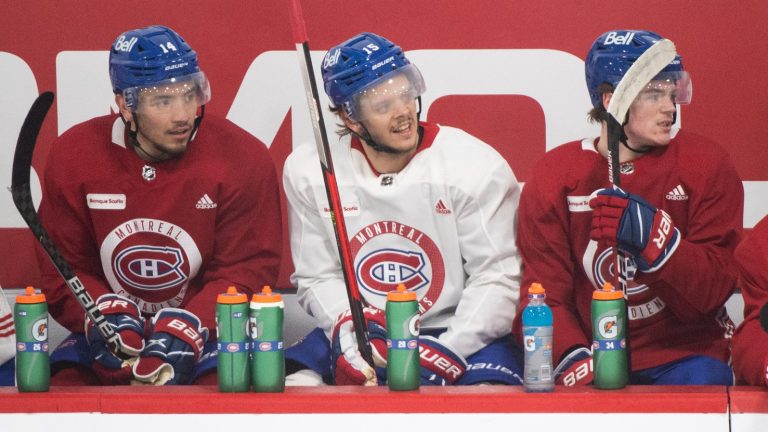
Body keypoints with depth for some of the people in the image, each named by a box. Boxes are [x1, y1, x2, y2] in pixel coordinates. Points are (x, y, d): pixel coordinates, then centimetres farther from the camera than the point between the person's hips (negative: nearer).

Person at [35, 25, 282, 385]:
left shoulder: (242, 159, -10)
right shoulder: (72, 156, -4)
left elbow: (245, 272, -11)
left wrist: (183, 333, -26)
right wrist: (106, 316, -21)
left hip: (208, 332, -1)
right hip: (113, 341, 1)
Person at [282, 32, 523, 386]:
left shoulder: (477, 166, -10)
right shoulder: (308, 172, 0)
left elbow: (496, 277, -10)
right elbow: (318, 277, 4)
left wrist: (452, 349, -22)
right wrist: (345, 328, -16)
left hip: (462, 333, -2)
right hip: (362, 335, 2)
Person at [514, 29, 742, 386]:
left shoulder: (705, 165, 1)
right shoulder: (553, 176, 2)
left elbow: (715, 290, -6)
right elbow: (544, 293, -4)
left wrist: (655, 236, -23)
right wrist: (576, 362, -23)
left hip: (683, 353, 1)